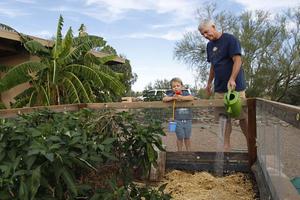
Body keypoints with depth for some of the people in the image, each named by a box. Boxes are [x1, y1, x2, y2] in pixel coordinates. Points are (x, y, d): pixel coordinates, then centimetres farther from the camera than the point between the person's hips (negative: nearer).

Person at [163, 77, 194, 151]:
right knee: (180, 138, 9)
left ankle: (188, 151, 29)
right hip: (178, 121, -1)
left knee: (187, 138, 14)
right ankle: (180, 152, 25)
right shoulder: (172, 95, 1)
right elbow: (164, 99, -10)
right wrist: (172, 98, -23)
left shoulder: (185, 93, 1)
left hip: (188, 120, 1)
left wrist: (182, 97, -27)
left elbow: (191, 97, -16)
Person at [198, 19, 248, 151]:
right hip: (219, 88, 6)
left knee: (242, 116, 0)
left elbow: (238, 60, -15)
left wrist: (232, 79, -26)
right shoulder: (209, 45, 15)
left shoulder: (230, 39, -7)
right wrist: (209, 83, 22)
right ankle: (226, 147, 13)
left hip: (235, 86, -6)